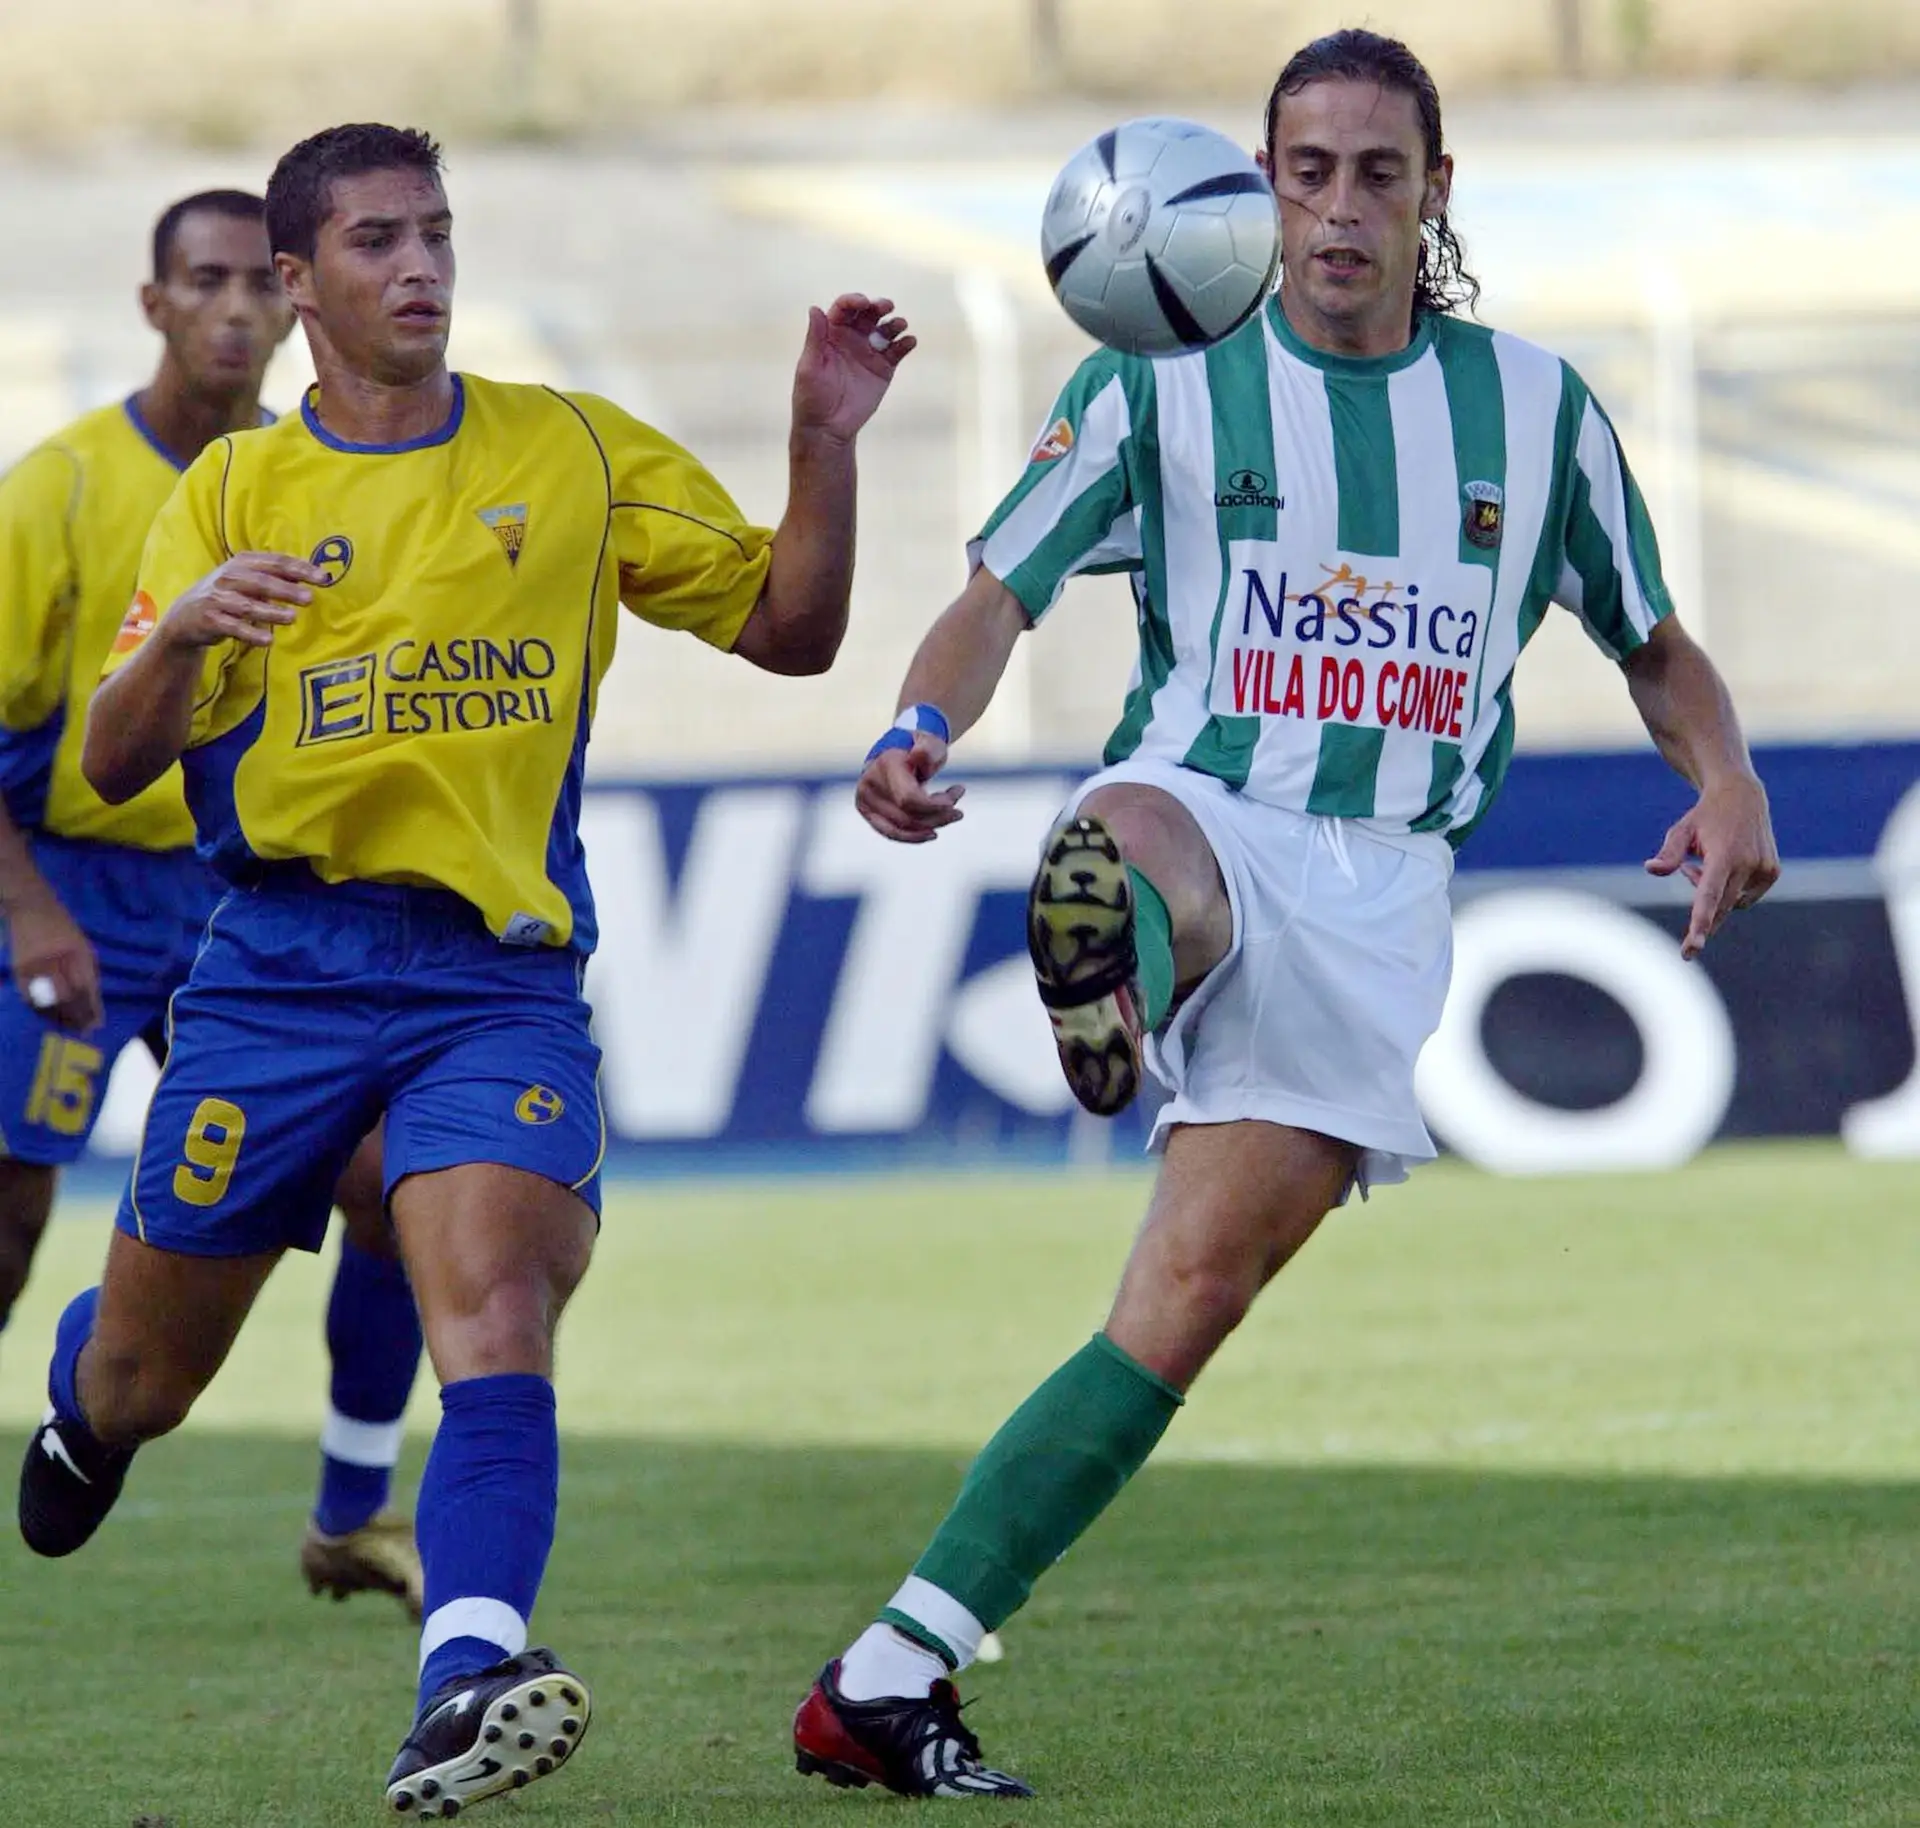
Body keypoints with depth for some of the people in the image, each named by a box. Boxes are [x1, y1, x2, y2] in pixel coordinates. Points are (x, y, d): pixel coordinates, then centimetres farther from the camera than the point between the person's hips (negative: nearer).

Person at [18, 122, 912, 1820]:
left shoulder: (581, 454, 8)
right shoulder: (232, 489, 6)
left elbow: (790, 630, 9)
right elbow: (116, 765, -1)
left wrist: (825, 442, -7)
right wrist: (181, 637, -22)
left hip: (500, 973, -1)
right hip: (280, 964, 1)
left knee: (498, 1310, -26)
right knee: (143, 1380, 11)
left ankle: (466, 1682, -40)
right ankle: (82, 1399, 48)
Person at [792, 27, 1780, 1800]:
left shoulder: (1536, 407, 11)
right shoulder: (1164, 385, 5)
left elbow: (1653, 641, 21)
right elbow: (1002, 590, -1)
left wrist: (1728, 782, -1)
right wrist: (922, 730, -23)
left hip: (1382, 889, 1)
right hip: (1199, 821, -1)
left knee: (1197, 1290, -13)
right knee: (1135, 846, -41)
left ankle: (895, 1672, -11)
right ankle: (1105, 966, -78)